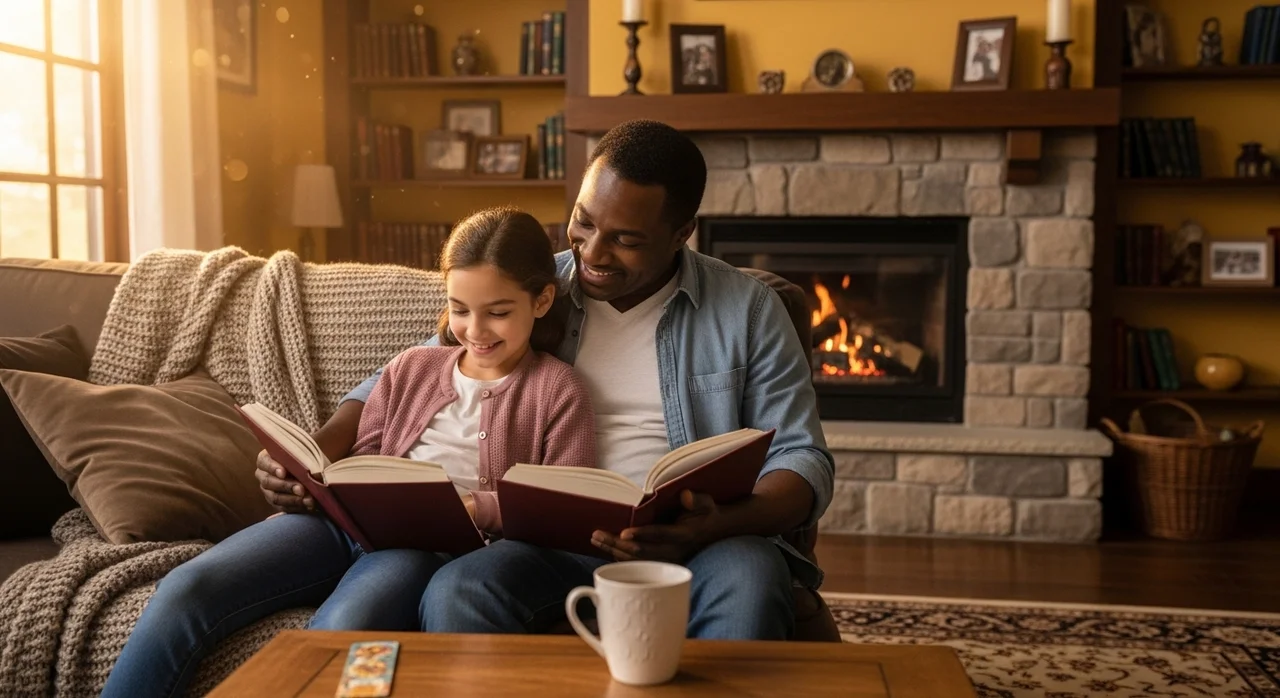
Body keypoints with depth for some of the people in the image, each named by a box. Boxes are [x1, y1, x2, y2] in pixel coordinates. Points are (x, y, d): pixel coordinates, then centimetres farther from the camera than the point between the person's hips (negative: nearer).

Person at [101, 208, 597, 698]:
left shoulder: (558, 391, 8)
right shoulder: (411, 369, 23)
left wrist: (475, 507, -16)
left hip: (436, 546, -5)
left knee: (337, 637, -37)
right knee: (184, 590, -19)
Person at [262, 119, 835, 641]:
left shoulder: (747, 311, 3)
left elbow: (804, 461, 1)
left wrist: (719, 526, -21)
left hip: (700, 545, -1)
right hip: (559, 540, 2)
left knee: (747, 587, -36)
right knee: (455, 594, -30)